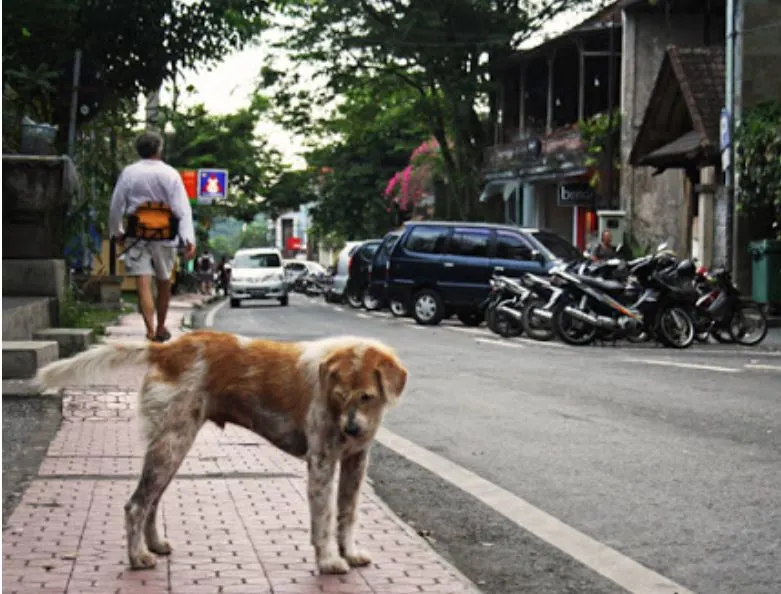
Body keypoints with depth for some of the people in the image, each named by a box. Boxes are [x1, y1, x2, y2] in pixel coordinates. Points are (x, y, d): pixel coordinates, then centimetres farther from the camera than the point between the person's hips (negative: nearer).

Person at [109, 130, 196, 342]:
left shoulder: (128, 173, -1)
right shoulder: (170, 174, -5)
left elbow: (116, 206, 4)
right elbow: (182, 209, -11)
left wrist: (117, 231, 19)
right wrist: (189, 239, -15)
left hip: (136, 236, 0)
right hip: (164, 237, 0)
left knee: (143, 285, -6)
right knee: (164, 284, 17)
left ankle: (151, 331, -20)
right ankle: (161, 328, 31)